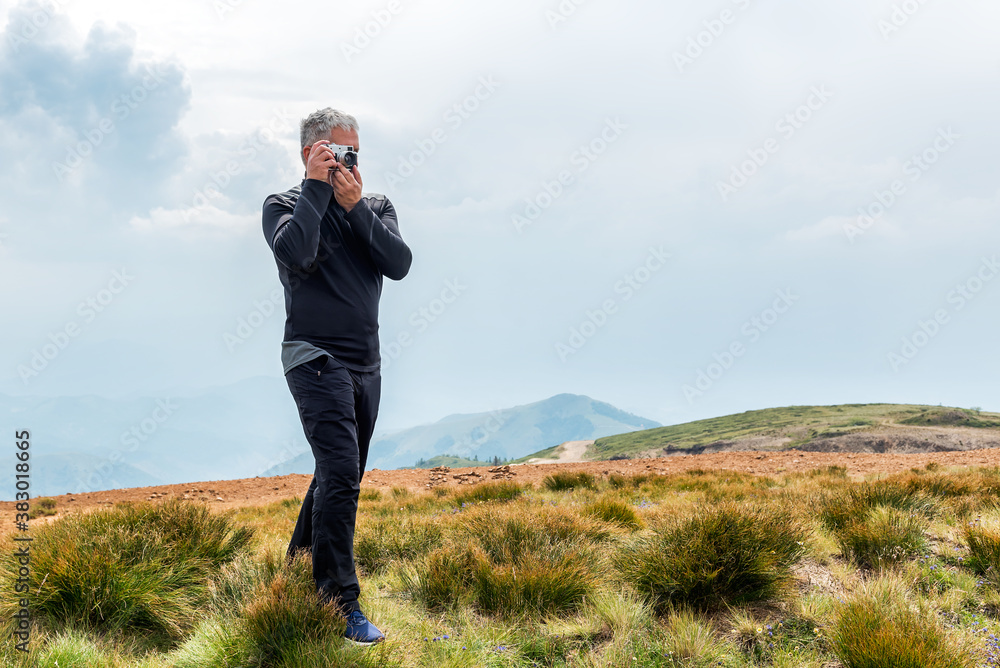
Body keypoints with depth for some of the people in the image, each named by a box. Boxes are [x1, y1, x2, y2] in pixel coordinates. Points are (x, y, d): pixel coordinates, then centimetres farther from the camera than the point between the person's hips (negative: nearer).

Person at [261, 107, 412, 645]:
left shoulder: (376, 207, 12)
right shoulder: (284, 204, 0)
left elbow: (399, 264, -5)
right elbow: (295, 254, -22)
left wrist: (355, 206, -12)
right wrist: (316, 187, -16)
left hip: (366, 363, 6)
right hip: (315, 357, -6)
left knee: (342, 474, 15)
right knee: (340, 473, -17)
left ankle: (301, 556, 36)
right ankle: (341, 603, -13)